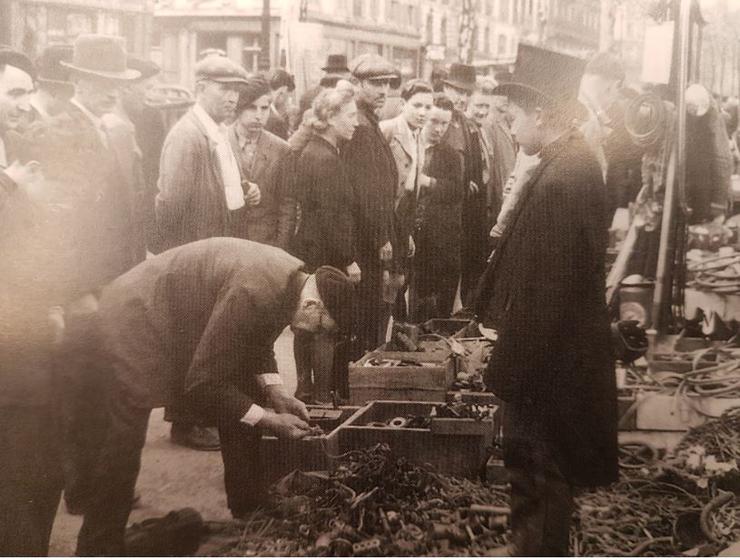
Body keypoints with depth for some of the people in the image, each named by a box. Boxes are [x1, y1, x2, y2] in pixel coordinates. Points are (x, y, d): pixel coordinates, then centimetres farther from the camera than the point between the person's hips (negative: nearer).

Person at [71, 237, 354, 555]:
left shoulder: (290, 278, -5)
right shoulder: (253, 293, -34)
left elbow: (257, 344, 14)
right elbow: (203, 384, -28)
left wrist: (276, 395, -1)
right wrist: (268, 421, -20)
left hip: (182, 329, 10)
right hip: (134, 327, -10)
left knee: (244, 400, 10)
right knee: (122, 449, -12)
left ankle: (251, 514, 22)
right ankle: (99, 549, 0)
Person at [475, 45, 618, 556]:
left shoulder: (561, 178, -26)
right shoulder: (573, 160, 5)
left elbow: (546, 286, -25)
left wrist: (512, 365, -19)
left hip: (548, 355, -10)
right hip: (554, 347, 10)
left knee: (543, 466, 6)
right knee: (529, 455, 22)